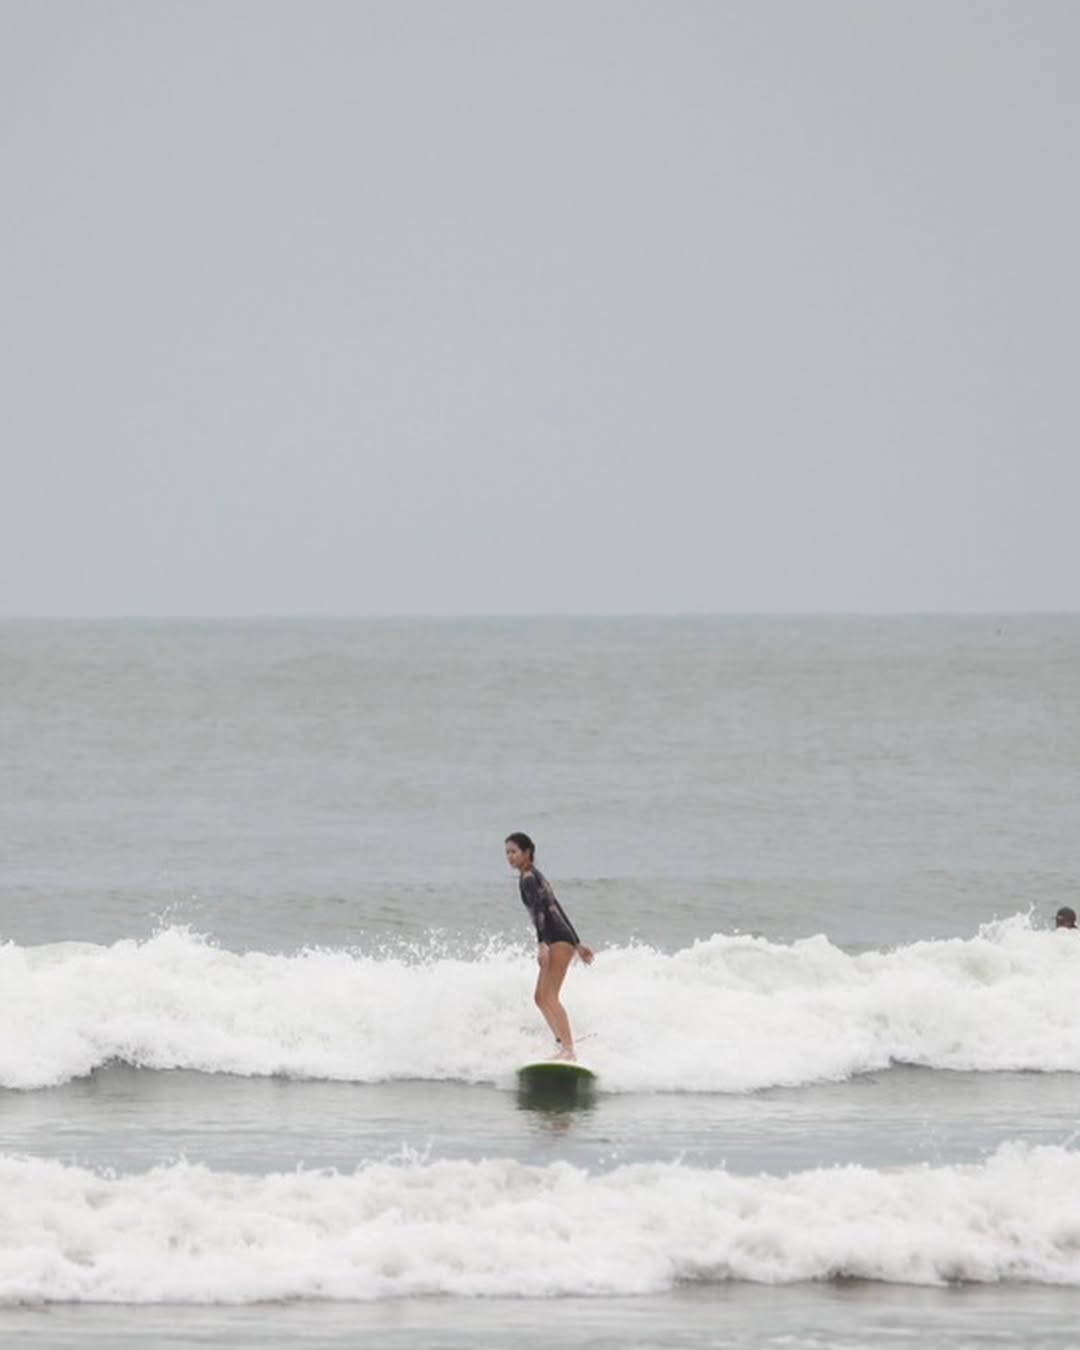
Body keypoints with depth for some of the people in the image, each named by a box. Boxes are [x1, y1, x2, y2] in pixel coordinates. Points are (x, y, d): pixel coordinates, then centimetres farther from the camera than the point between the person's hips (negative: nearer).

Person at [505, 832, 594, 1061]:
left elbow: (540, 909, -21)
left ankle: (568, 1049, -24)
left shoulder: (528, 878, -7)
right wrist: (577, 944, 29)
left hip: (558, 939, -10)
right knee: (541, 997, 11)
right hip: (566, 939, 10)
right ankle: (564, 1046, 9)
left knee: (549, 996, -16)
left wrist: (542, 944, -31)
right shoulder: (537, 876, 22)